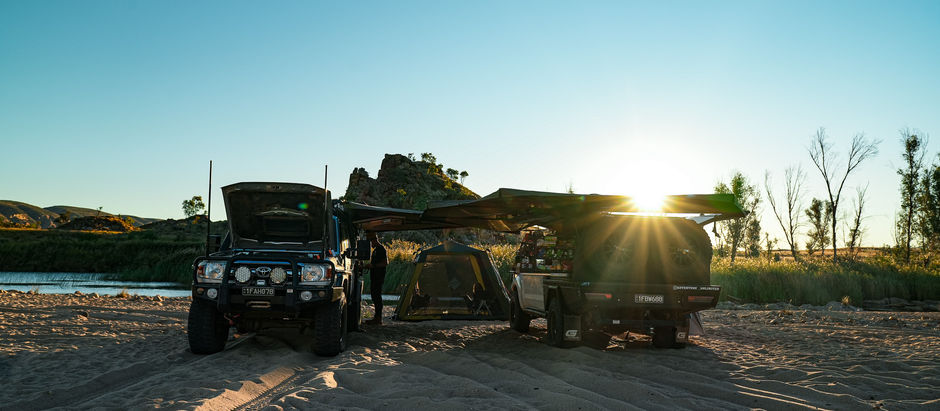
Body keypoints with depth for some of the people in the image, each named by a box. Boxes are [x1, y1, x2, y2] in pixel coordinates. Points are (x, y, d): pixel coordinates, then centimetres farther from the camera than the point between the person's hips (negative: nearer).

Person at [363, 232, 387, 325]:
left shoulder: (381, 249, -12)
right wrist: (369, 265, 13)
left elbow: (385, 263, -20)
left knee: (377, 296, -10)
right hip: (374, 277, 10)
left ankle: (378, 318, -8)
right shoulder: (375, 249, 19)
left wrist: (373, 266, -19)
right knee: (375, 296, 13)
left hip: (379, 278, -10)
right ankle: (377, 317, 19)